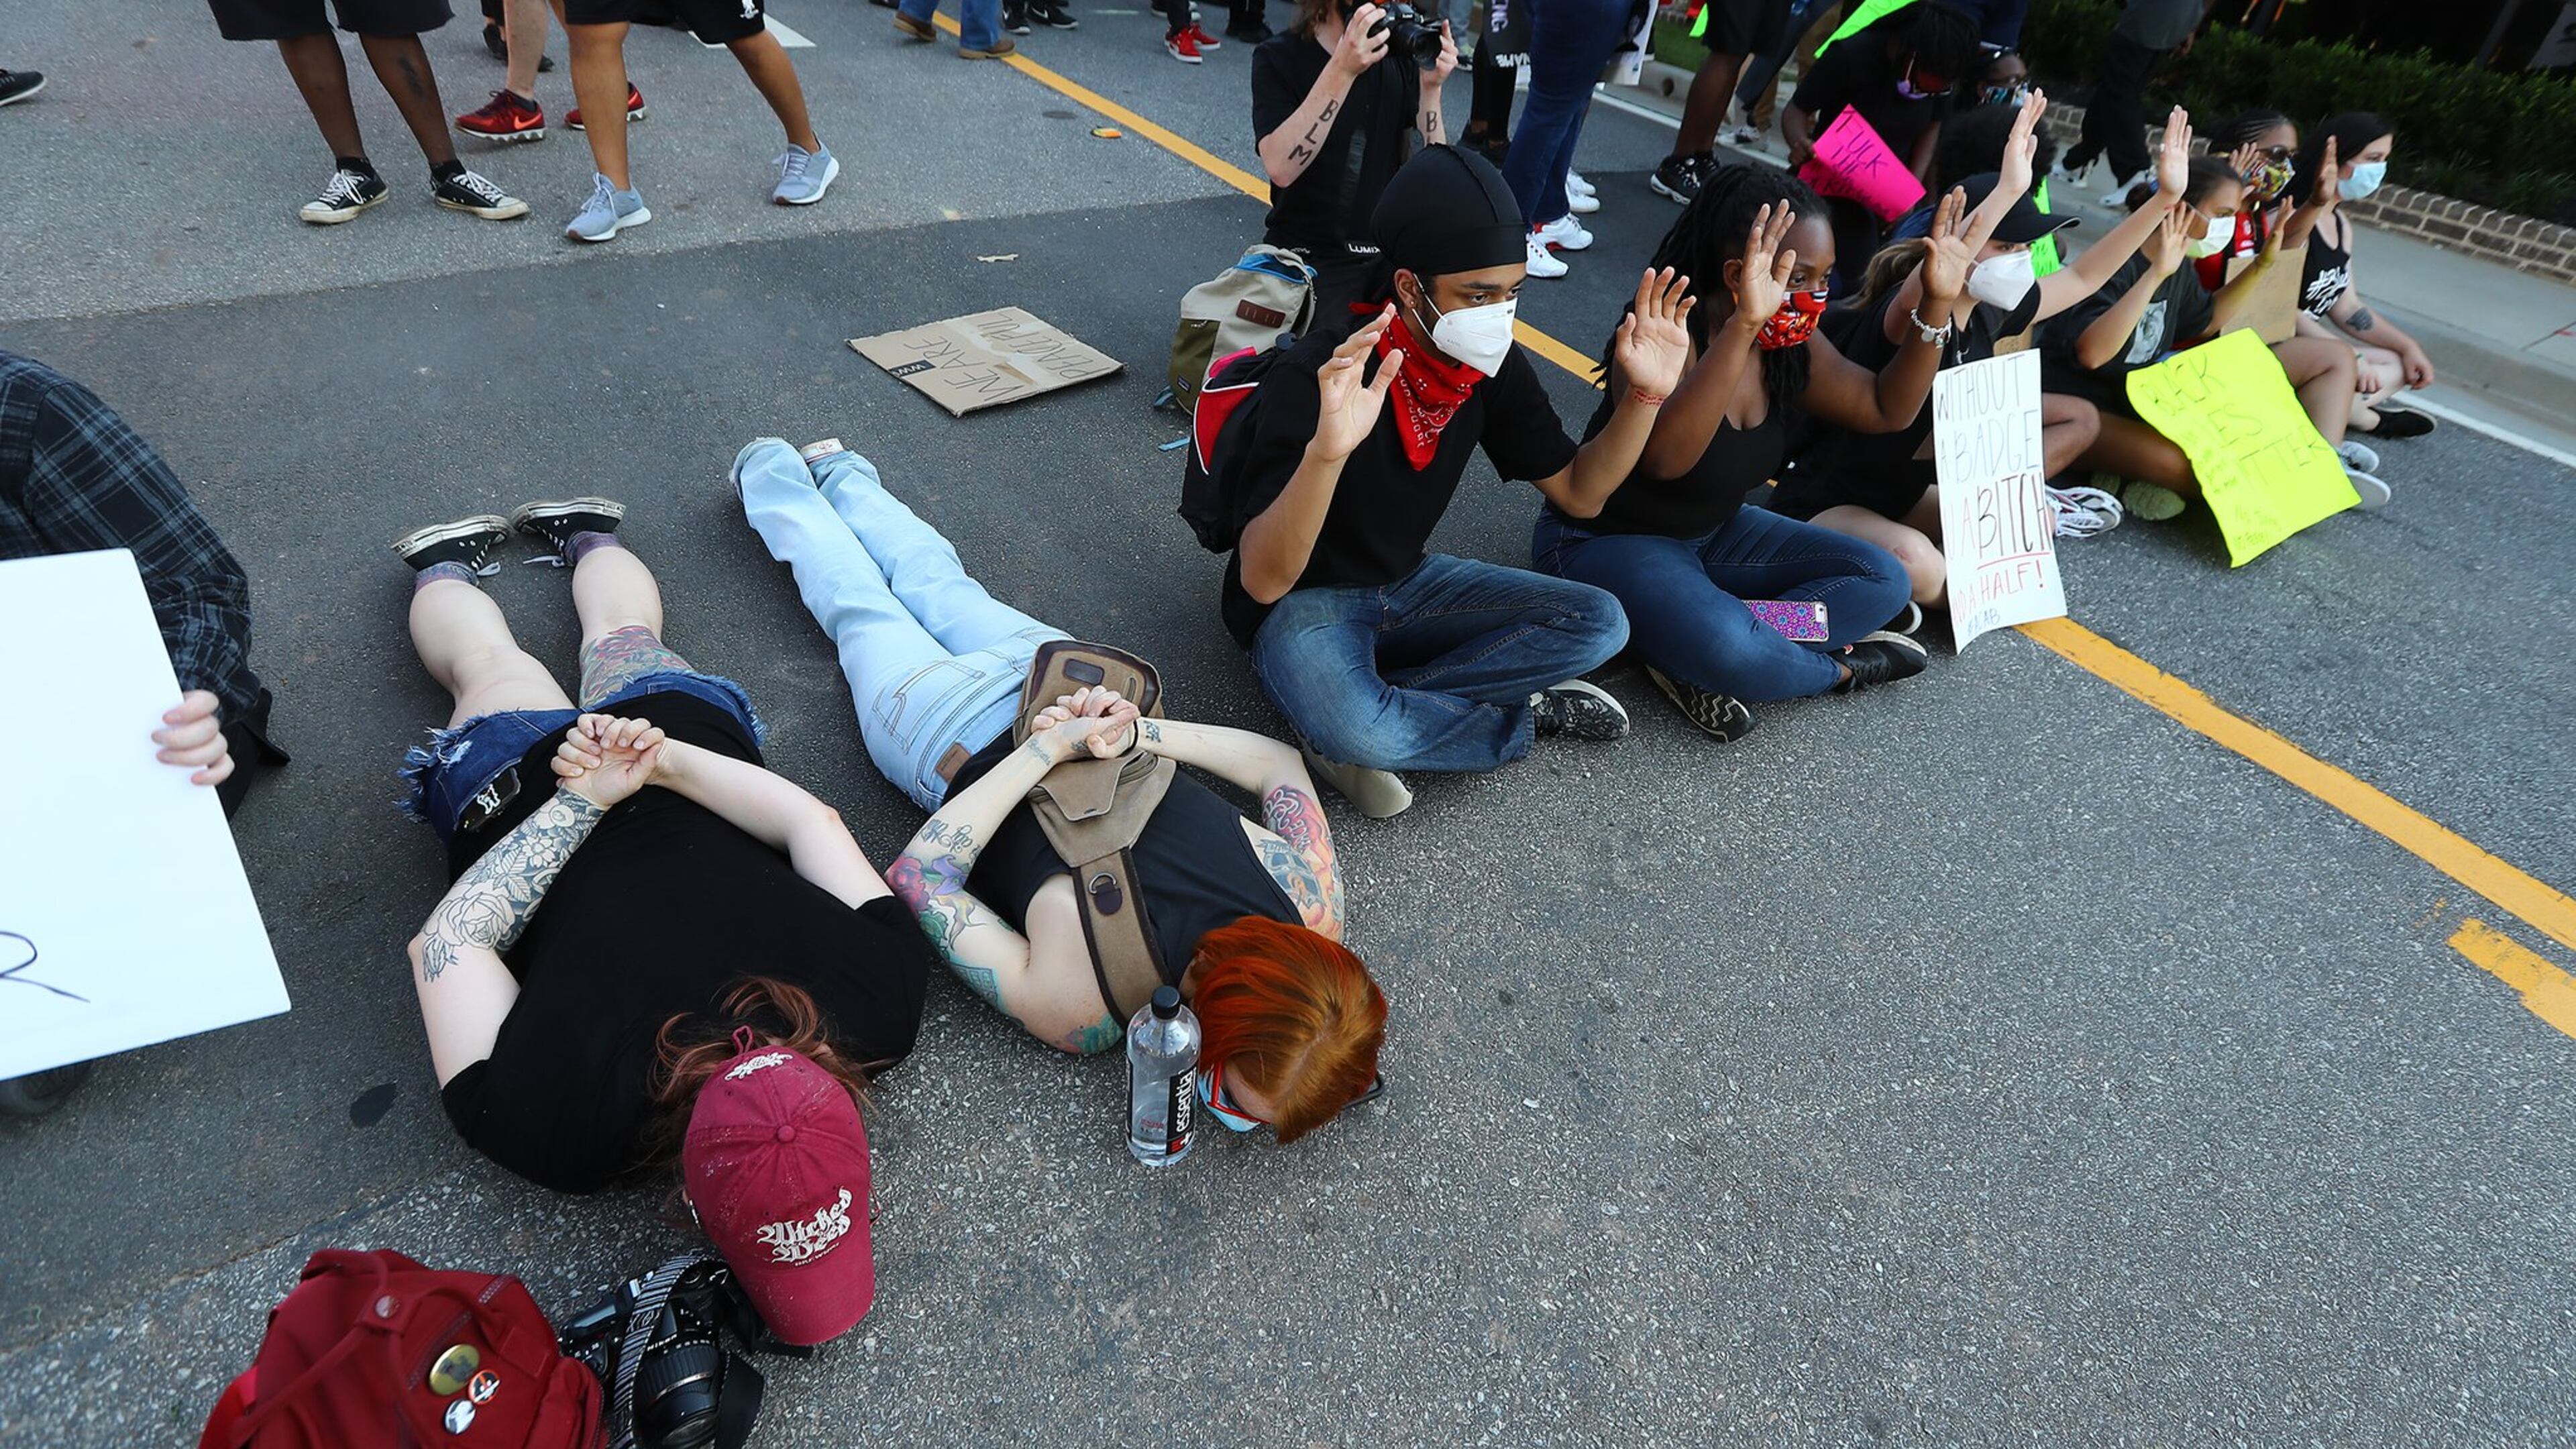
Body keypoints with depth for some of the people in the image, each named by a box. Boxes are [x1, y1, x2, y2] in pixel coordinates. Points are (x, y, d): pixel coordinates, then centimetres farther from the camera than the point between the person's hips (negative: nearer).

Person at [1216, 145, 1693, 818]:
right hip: (1301, 602, -6)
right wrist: (1327, 450, -52)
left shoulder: (1494, 367, -8)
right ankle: (1522, 716, -6)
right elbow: (1264, 581, -35)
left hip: (1406, 584, 7)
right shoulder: (1312, 378, -27)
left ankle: (1370, 721, -15)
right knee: (1357, 732, -38)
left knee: (1598, 623, -8)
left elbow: (1578, 490, 3)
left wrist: (1645, 393, -14)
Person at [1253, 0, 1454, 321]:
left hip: (1391, 255, 4)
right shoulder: (1278, 57, -4)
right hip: (1308, 258, -3)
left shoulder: (1402, 56, 5)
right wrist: (1342, 71, -27)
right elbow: (1281, 169, -23)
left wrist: (1430, 89, -12)